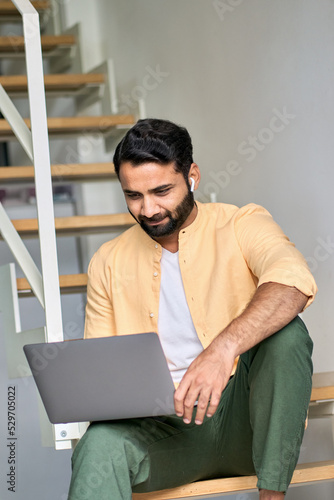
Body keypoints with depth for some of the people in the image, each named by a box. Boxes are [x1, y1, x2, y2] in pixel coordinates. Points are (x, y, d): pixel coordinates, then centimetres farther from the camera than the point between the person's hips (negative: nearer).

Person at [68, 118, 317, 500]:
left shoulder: (241, 226, -1)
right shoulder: (109, 263, 10)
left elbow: (293, 283, -24)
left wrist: (223, 348, -40)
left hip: (244, 417, -1)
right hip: (165, 426, 1)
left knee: (285, 332, -30)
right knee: (100, 445, -32)